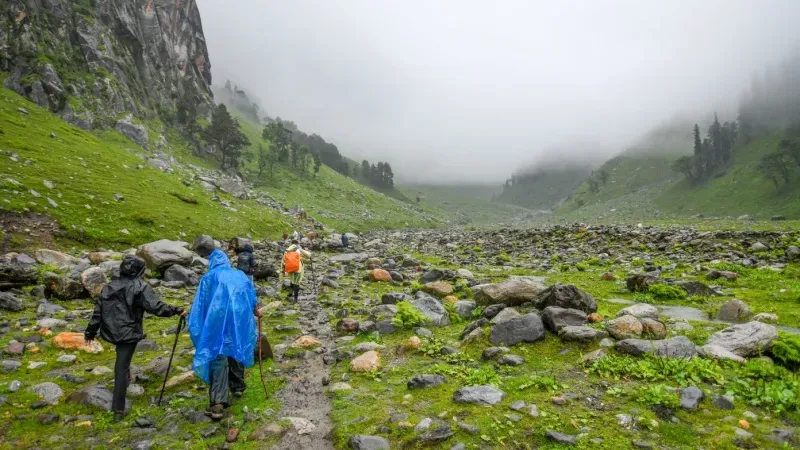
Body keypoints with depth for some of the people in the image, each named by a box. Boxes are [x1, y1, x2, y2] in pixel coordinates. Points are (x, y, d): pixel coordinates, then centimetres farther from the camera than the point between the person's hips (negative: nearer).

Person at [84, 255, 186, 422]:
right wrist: (177, 310, -12)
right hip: (128, 333, -5)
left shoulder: (110, 286, 6)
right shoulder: (141, 287, -12)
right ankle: (118, 409, 2)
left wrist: (91, 331, 18)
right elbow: (156, 307, -21)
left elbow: (98, 310, 10)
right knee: (122, 368, -2)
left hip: (111, 332, 6)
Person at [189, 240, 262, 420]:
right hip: (240, 322, 4)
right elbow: (252, 299, 21)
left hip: (217, 323, -3)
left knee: (218, 359, -4)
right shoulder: (240, 275, 12)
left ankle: (218, 404, -12)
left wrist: (194, 324, 8)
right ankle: (238, 386, 39)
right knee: (237, 352, 22)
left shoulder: (209, 278, 2)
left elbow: (200, 305, -2)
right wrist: (256, 312, 39)